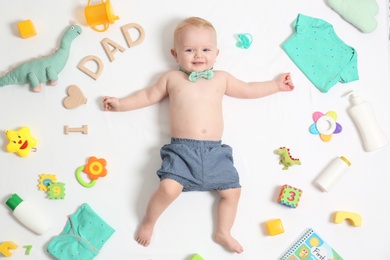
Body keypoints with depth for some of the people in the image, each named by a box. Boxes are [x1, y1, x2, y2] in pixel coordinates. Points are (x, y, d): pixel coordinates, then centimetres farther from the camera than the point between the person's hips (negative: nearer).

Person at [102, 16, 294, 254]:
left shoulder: (221, 78, 17)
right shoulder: (172, 78, 14)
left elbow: (247, 90, 27)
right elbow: (149, 95, 22)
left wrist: (276, 85, 29)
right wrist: (121, 104, 20)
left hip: (215, 151, 3)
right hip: (182, 149, -3)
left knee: (233, 191, -2)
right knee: (169, 188, -22)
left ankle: (223, 232, 19)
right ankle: (148, 222, 6)